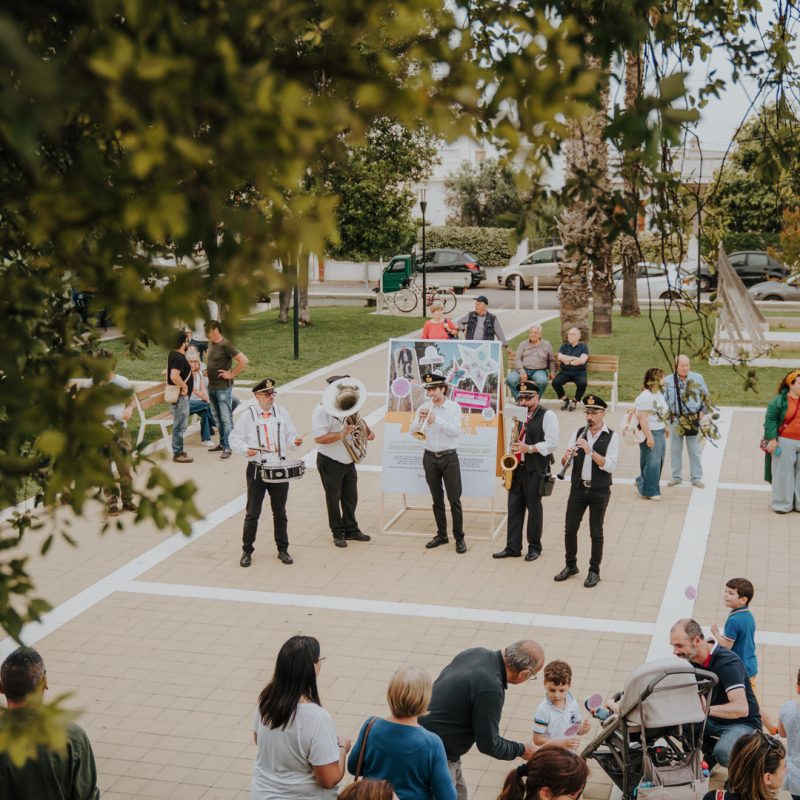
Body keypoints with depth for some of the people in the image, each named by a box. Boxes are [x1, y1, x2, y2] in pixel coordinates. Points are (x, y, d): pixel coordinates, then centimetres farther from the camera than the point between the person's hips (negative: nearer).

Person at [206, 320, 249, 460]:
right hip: (211, 387, 9)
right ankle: (222, 443, 27)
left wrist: (231, 374, -17)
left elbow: (243, 360, -22)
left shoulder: (225, 345, -16)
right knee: (217, 417, 16)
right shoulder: (210, 343, 8)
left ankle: (227, 447, -2)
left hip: (223, 388, -9)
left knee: (226, 418, -5)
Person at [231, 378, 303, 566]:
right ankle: (247, 551, 14)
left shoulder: (282, 413, 5)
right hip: (256, 469, -3)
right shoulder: (248, 416, -4)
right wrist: (246, 449, -21)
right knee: (252, 513, 3)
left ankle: (283, 550, 23)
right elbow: (235, 438, -3)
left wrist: (294, 441, -15)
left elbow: (290, 435, 8)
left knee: (280, 512, 12)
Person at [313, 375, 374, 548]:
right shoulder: (322, 411, -18)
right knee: (334, 499, 6)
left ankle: (351, 530, 27)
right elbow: (319, 438, -26)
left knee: (350, 498, 14)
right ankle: (338, 533, 18)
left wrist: (368, 431, 3)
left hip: (349, 461, 7)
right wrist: (341, 434, -34)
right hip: (330, 463, -7)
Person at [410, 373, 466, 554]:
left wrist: (437, 420, -24)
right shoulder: (424, 407, 5)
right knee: (437, 500, 10)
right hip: (430, 457, 3)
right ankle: (441, 534, 20)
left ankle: (459, 538, 2)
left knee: (454, 500, -3)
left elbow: (456, 431, -15)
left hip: (449, 457, -3)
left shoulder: (454, 407, -3)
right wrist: (420, 419, -19)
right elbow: (413, 432, 0)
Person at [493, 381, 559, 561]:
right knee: (514, 507, 6)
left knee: (534, 508, 3)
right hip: (517, 467, 6)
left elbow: (552, 443, -13)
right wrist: (513, 448, 7)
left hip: (535, 469, -6)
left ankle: (534, 547, 15)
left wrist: (528, 448, -20)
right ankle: (512, 547, 12)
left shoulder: (547, 416, -6)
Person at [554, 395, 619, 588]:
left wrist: (590, 451, -28)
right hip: (578, 488, 4)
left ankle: (594, 571, 16)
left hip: (599, 491, -3)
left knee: (596, 532, 5)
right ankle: (571, 565, 24)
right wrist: (566, 457, -21)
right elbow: (564, 463, 2)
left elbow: (610, 466, -19)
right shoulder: (578, 433, 4)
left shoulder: (611, 437, -7)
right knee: (570, 529, 7)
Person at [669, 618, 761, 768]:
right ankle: (710, 752, 5)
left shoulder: (727, 662, -26)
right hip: (713, 720, 7)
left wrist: (705, 709, -50)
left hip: (743, 723, -6)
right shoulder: (691, 660, -4)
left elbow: (741, 708, -37)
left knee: (722, 752, -36)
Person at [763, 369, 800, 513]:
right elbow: (770, 420, -8)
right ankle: (782, 505, 8)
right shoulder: (780, 400, -5)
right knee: (783, 473, 0)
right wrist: (772, 439, -15)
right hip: (785, 443, -4)